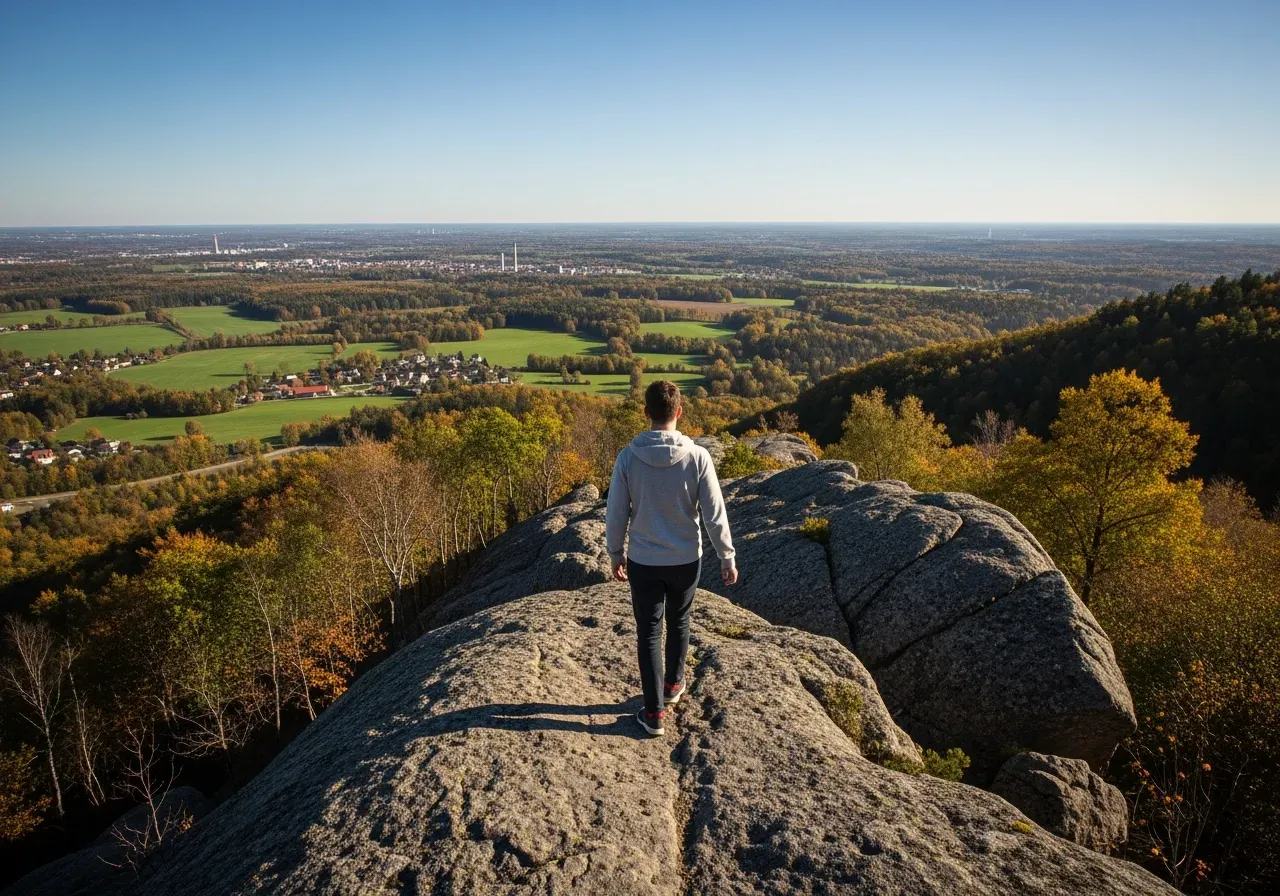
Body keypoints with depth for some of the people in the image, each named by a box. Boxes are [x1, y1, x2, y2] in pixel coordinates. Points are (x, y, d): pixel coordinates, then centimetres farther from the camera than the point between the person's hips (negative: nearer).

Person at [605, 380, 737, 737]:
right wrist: (727, 557, 2)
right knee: (679, 622, 24)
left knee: (648, 633, 10)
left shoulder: (627, 457, -13)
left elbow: (616, 514, -6)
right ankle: (673, 684, 42)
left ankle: (654, 711, 14)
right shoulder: (697, 457, -14)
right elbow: (715, 514, -10)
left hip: (643, 562, -1)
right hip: (686, 560, 1)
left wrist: (616, 554, 10)